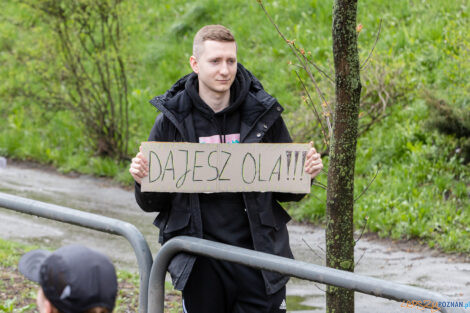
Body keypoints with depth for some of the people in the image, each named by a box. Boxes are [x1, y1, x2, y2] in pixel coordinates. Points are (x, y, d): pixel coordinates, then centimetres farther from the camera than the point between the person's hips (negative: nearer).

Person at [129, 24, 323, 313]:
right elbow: (153, 203, 6)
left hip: (258, 253, 0)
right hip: (199, 263, 0)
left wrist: (305, 174, -9)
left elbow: (286, 192, 12)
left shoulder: (263, 113, 2)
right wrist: (143, 180, -15)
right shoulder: (173, 119, 0)